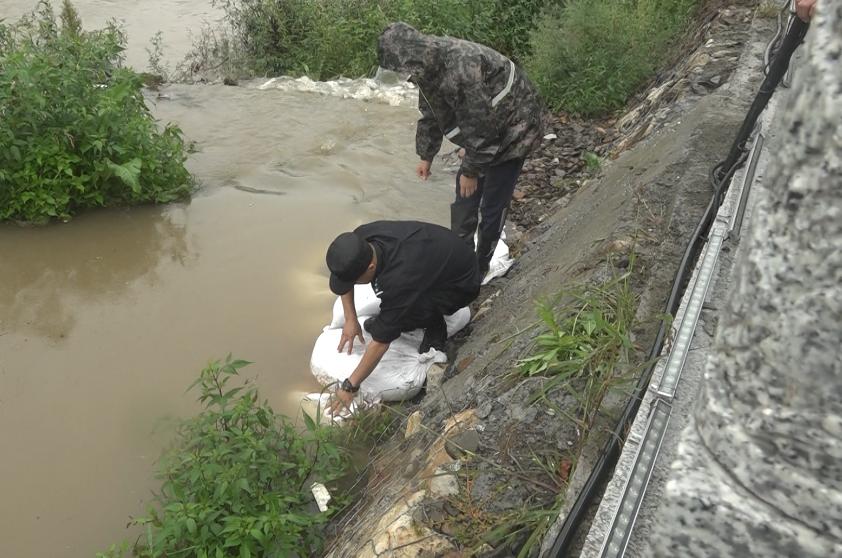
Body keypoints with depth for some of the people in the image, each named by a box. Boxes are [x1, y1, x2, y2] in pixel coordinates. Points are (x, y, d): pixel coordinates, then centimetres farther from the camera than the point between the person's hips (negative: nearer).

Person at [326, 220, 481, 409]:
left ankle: (435, 326, 1)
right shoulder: (360, 238, -22)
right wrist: (350, 319, -2)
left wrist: (350, 386, -22)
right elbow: (345, 276, 1)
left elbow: (380, 342, -31)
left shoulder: (399, 279, -40)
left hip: (460, 284, -7)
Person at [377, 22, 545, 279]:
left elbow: (479, 127, -30)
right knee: (464, 202, 10)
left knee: (492, 207, -3)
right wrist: (426, 156, 14)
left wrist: (471, 170, -19)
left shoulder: (461, 68, -35)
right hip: (483, 133, 9)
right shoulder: (429, 66, -6)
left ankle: (478, 269, 13)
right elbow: (430, 114, 9)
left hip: (513, 130, -8)